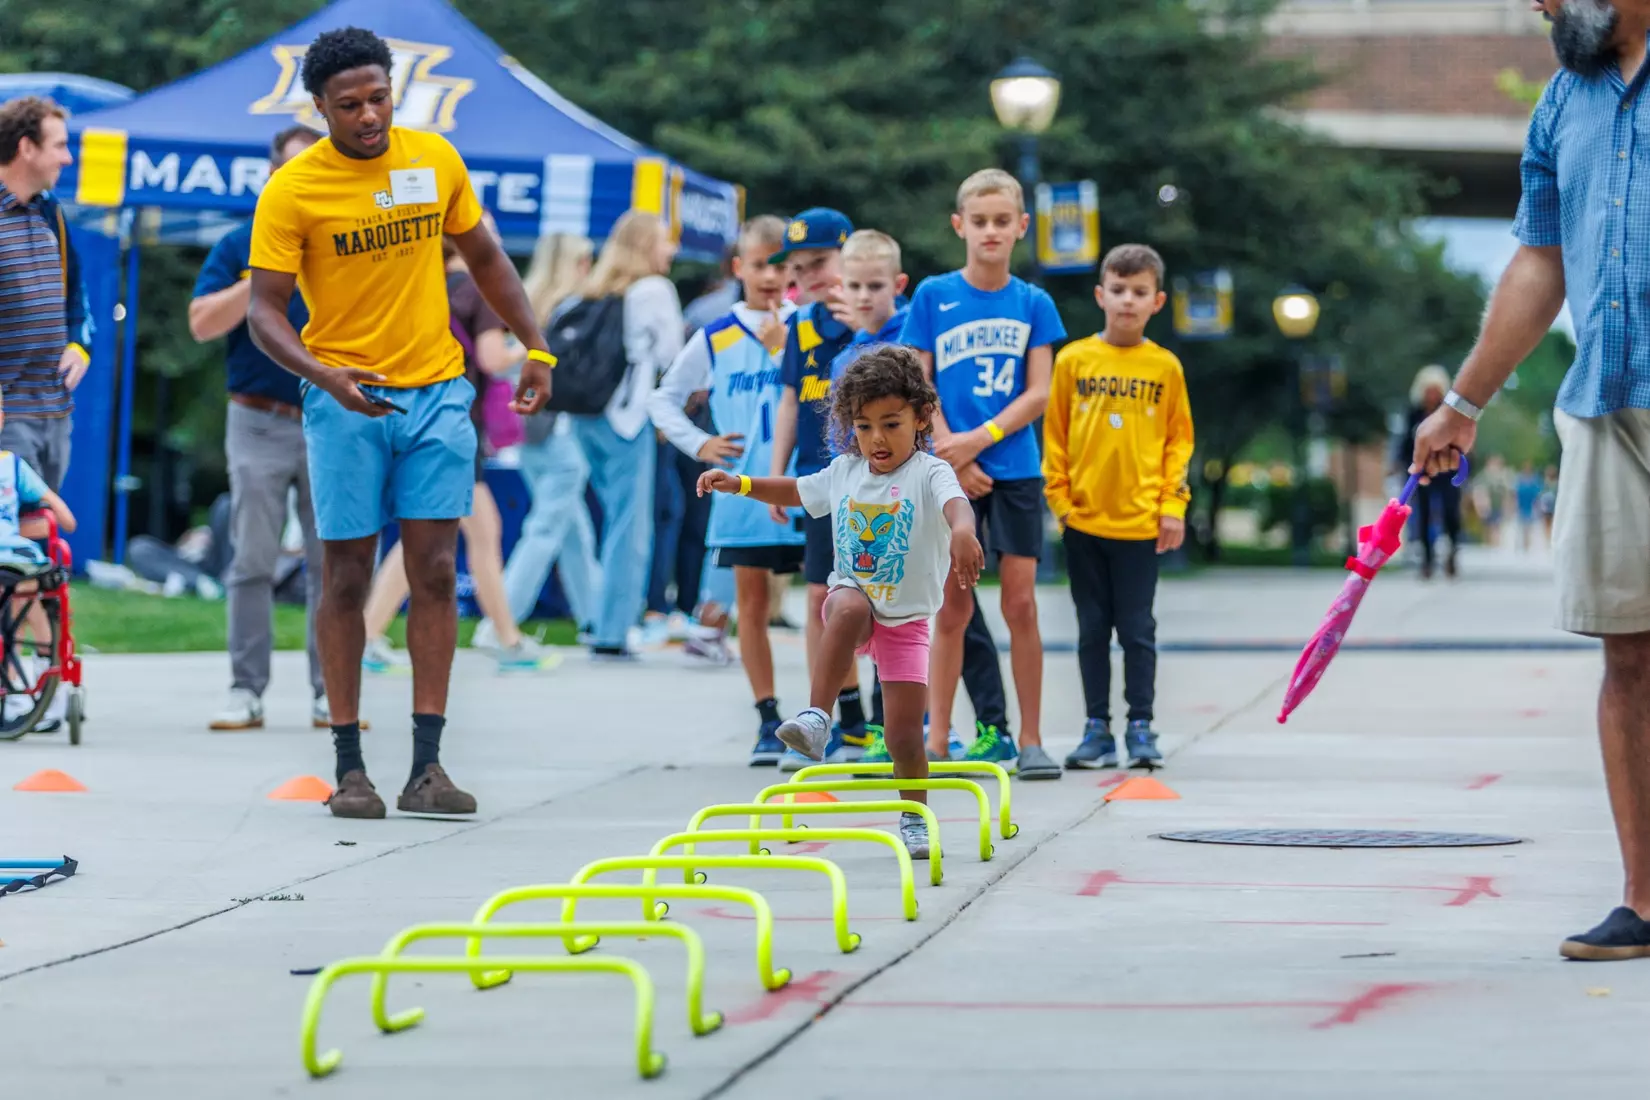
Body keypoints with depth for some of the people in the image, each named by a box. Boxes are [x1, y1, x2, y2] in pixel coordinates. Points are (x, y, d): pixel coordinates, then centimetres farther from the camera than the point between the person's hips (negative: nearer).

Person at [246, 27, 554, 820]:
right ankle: (349, 767, 8)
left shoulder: (435, 159, 2)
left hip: (436, 392, 3)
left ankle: (427, 766, -2)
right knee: (346, 579, 1)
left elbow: (485, 258, 15)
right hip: (346, 400, -3)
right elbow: (264, 311, -11)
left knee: (435, 575, -3)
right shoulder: (292, 190, -9)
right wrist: (324, 375, -27)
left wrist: (534, 347, 8)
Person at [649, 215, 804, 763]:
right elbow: (664, 398, 15)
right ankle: (769, 720, 11)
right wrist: (698, 444, 3)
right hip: (743, 492, 2)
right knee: (751, 604, 4)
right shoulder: (715, 339, 6)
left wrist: (782, 346, -14)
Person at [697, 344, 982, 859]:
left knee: (904, 734, -4)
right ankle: (816, 719, -39)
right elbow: (798, 491, 24)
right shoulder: (844, 472, 4)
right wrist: (739, 483, 13)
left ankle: (914, 819, 18)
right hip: (852, 595, 2)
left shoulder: (929, 473, -14)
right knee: (850, 608, -38)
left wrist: (962, 532, -61)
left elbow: (955, 503, -37)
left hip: (907, 619, -2)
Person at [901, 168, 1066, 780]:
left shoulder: (1033, 304, 4)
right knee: (952, 607, 2)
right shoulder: (933, 296, 2)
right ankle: (936, 740, 6)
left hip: (1015, 471, 1)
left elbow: (1038, 393, -1)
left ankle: (1030, 740, 5)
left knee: (1020, 603, -1)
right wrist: (952, 457, -10)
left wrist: (978, 440, -13)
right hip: (949, 472, -1)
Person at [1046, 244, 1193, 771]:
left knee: (1138, 629, 2)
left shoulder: (1165, 367, 2)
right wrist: (1060, 498, -2)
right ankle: (1097, 729, 13)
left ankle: (1140, 728, 9)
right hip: (1083, 520, 1)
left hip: (1141, 523, -1)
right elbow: (1054, 434, 5)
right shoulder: (1073, 360, 2)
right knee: (1092, 629, 7)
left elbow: (1179, 438, 6)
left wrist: (1173, 505, -2)